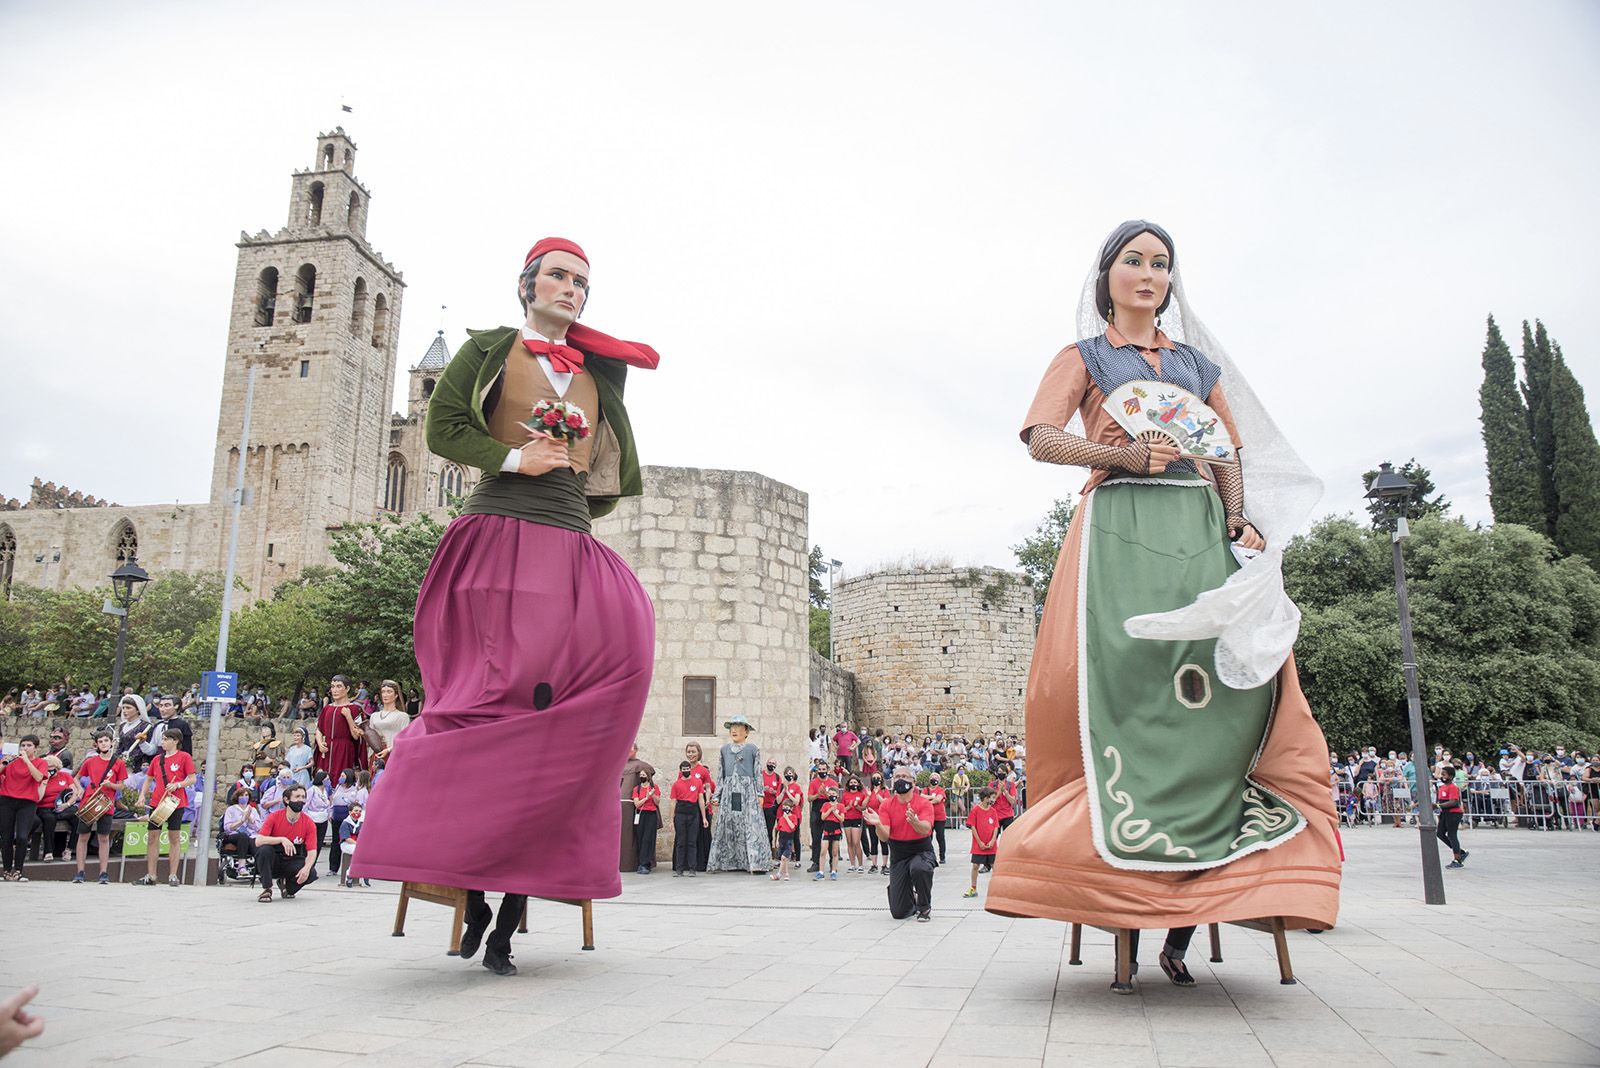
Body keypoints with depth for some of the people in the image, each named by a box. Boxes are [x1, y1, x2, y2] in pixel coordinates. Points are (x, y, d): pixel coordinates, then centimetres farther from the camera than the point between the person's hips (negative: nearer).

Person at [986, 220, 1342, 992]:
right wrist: (1123, 454, -14)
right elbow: (1039, 437, -1)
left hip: (1199, 531, 4)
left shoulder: (1199, 362, 25)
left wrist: (1240, 522, 3)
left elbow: (1231, 452, 21)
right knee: (1124, 691, -14)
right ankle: (1125, 906, -10)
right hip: (1120, 529, -4)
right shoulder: (1084, 357, 14)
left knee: (1223, 685, -11)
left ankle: (1187, 903, -8)